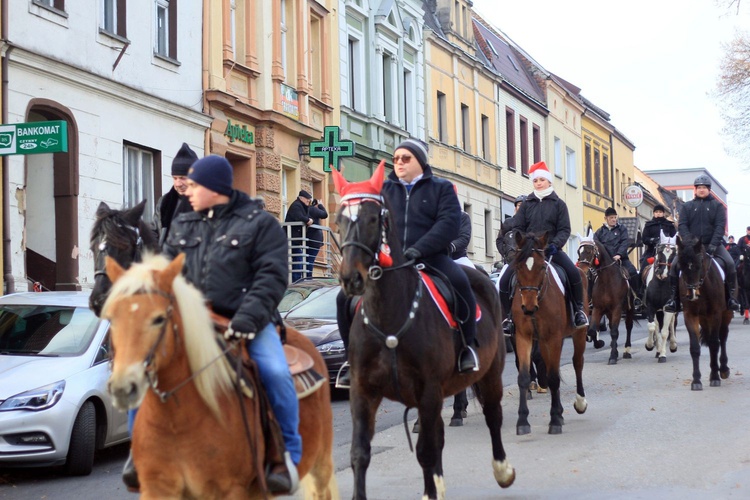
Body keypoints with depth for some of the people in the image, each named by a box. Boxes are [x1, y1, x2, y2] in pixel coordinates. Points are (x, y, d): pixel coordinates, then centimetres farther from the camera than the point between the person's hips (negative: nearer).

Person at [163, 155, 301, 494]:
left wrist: (248, 317, -22)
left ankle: (287, 456, -11)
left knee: (275, 372, -29)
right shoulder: (182, 227, 18)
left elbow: (271, 278, -8)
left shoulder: (259, 224, 1)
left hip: (243, 323, -5)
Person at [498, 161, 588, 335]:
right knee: (505, 280, -14)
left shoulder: (558, 204, 6)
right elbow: (518, 227, 5)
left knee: (574, 273, -25)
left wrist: (555, 244, -18)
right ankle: (509, 316, 1)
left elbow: (564, 229, 1)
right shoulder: (526, 204, 10)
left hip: (551, 249, -2)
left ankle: (579, 310, -5)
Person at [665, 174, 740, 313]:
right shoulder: (687, 207, 11)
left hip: (712, 244, -1)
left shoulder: (717, 206, 8)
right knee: (675, 265, -19)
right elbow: (682, 225, 0)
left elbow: (720, 226, -3)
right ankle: (674, 298, -9)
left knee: (729, 264, -23)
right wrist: (689, 242, -18)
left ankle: (731, 298, -13)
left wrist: (714, 244, -19)